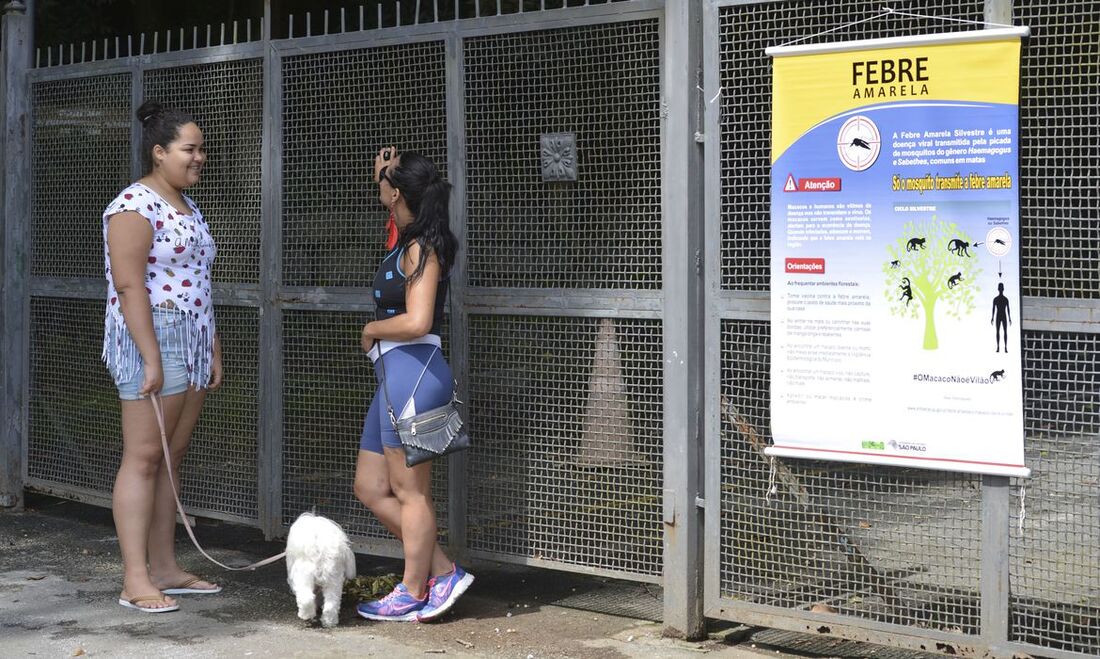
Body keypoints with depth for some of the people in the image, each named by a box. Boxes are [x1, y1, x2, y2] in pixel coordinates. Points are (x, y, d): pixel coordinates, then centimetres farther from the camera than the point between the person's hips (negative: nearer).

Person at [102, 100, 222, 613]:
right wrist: (151, 359, -22)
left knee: (172, 457, 10)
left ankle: (164, 568, 15)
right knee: (143, 457, -8)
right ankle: (135, 580, -6)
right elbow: (130, 286, -18)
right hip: (152, 339, -9)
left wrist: (214, 353, 19)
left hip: (193, 344, 9)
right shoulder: (135, 206, -11)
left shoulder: (188, 208, 17)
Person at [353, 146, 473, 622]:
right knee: (371, 489, 12)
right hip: (396, 374, 10)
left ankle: (413, 593, 10)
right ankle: (443, 572, 15)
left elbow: (416, 321, -24)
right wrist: (382, 177, 21)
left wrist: (371, 329, -7)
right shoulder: (409, 241, 13)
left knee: (410, 491, 0)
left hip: (413, 370, -10)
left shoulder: (420, 249, -13)